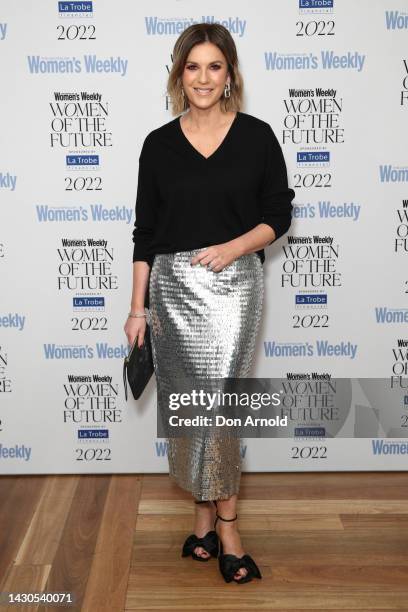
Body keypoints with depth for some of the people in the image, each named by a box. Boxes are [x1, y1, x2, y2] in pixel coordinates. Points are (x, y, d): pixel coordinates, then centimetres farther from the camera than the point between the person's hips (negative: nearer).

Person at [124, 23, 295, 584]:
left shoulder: (256, 136, 1)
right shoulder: (159, 144, 5)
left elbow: (279, 215, 4)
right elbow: (145, 230, 6)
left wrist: (234, 247, -15)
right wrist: (138, 307, 4)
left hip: (234, 285, -2)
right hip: (173, 285, 2)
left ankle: (220, 519, 11)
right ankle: (210, 511, 24)